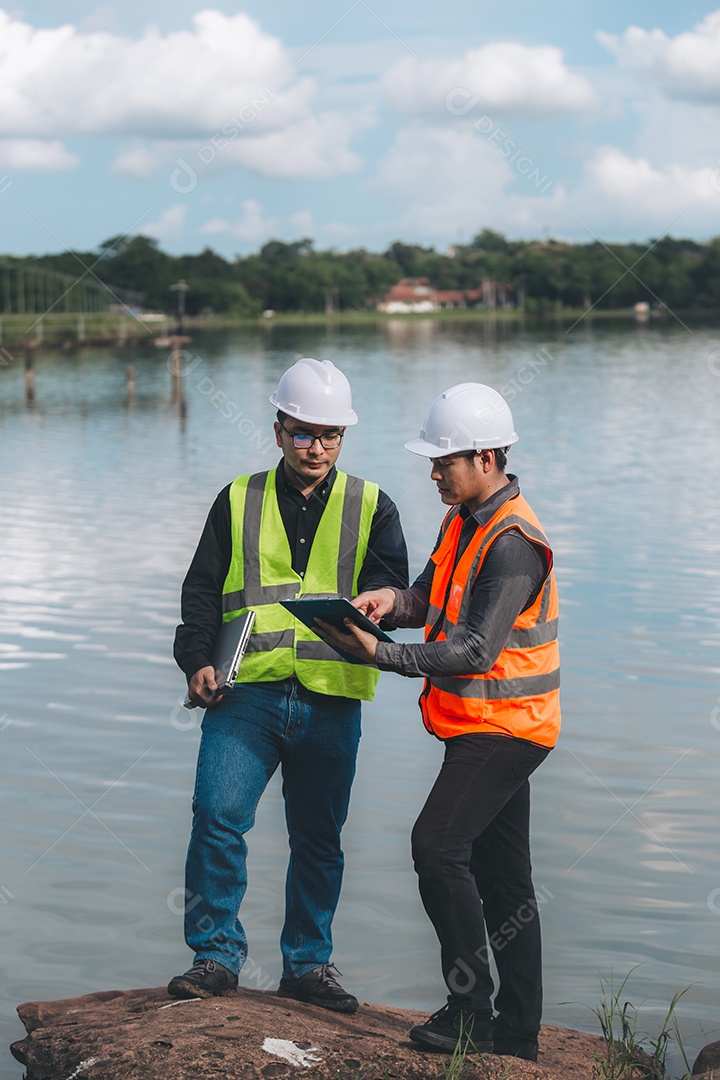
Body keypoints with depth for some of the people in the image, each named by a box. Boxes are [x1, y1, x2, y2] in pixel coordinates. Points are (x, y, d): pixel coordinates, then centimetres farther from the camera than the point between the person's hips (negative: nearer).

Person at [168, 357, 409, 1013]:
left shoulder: (371, 507, 11)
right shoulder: (239, 502, 12)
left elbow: (393, 583, -2)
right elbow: (202, 590, 9)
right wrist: (197, 660, -7)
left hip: (330, 699, 1)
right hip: (247, 689, 0)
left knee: (318, 837, 8)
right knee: (218, 817, -13)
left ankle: (309, 963, 22)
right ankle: (217, 957, 0)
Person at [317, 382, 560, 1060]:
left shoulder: (512, 543, -21)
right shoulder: (463, 520, 11)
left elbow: (474, 651, -26)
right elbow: (433, 599, 14)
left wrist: (380, 654, -26)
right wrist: (394, 601, -8)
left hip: (503, 725, -10)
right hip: (484, 724, 10)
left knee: (438, 844, -18)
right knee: (500, 874, 13)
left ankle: (471, 1010, -10)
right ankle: (517, 1034, 20)